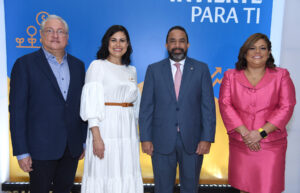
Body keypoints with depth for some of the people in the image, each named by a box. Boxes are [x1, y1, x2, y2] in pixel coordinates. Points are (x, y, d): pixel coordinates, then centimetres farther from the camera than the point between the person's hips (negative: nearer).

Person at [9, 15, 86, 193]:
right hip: (41, 147, -4)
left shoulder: (78, 65, 9)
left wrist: (85, 141, 9)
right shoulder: (25, 64, -4)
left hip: (72, 147, 4)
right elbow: (17, 110, -7)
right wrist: (21, 152, -10)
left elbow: (81, 105, 10)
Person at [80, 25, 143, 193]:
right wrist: (96, 137, -16)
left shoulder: (131, 70, 14)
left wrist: (139, 135, 10)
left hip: (128, 130, 5)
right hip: (105, 128, -5)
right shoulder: (97, 66, 0)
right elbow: (91, 104, -8)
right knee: (103, 176, 1)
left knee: (128, 177, 9)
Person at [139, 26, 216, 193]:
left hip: (192, 141, 1)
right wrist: (145, 138, -4)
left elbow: (208, 106, 0)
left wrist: (207, 138, -7)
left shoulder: (201, 69, 3)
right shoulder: (154, 70, 4)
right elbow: (146, 106, 1)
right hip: (162, 141, 0)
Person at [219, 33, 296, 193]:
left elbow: (286, 107, -3)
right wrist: (244, 132, -13)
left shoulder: (281, 75, 5)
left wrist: (261, 133, -13)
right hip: (239, 143, 1)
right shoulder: (231, 76, 6)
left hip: (271, 144, 0)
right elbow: (225, 105, -3)